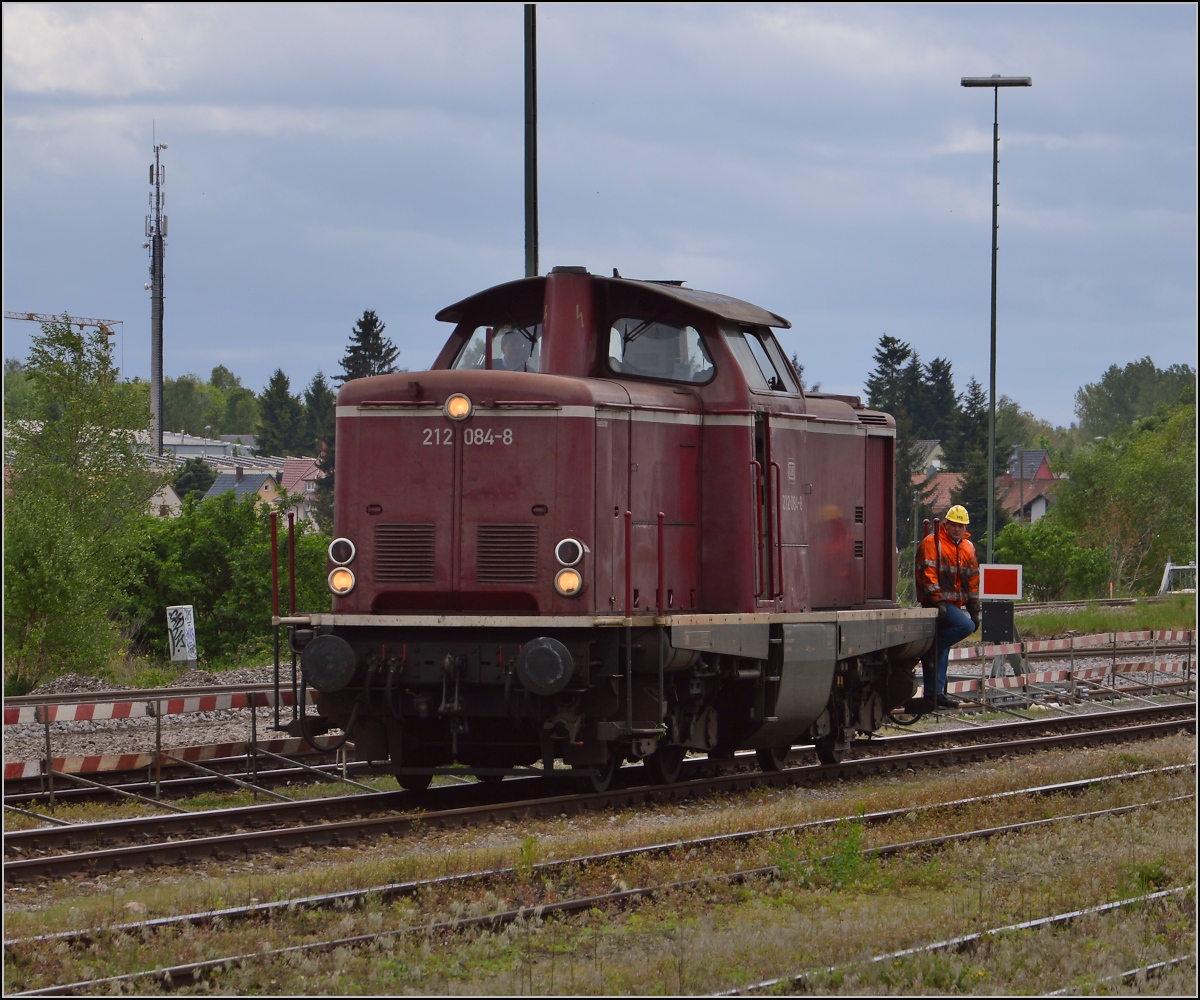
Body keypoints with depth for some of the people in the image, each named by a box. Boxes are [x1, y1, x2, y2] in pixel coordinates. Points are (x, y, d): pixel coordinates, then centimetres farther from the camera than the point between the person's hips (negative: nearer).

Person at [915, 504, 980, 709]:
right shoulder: (932, 543, -8)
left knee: (941, 653, 8)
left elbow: (973, 579, 19)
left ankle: (934, 692, 10)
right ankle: (930, 649, -15)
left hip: (955, 604, 8)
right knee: (965, 626, -26)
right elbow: (928, 574, -15)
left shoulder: (968, 548, 16)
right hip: (938, 604, -8)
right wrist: (938, 601, -23)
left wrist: (974, 609, 15)